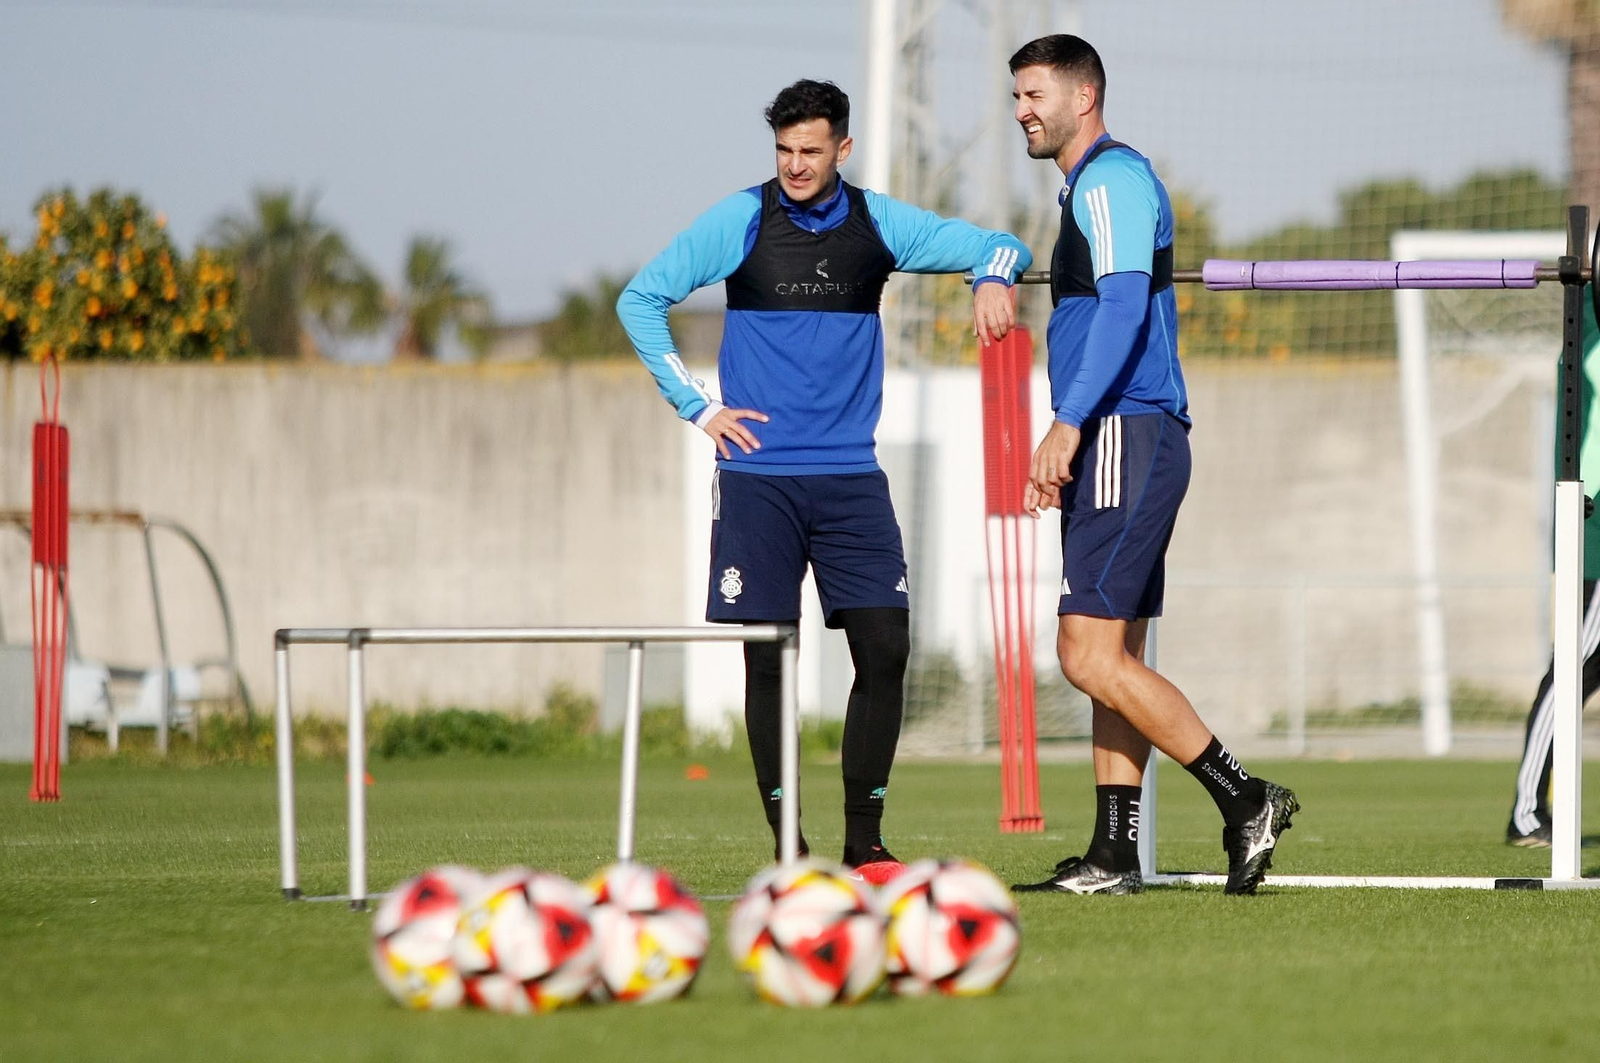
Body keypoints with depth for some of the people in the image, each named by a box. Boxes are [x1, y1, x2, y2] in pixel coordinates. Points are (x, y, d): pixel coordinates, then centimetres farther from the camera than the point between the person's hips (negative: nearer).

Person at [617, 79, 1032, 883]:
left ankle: (863, 841, 4)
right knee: (765, 659, -4)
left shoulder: (879, 224, 5)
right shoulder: (739, 222, -1)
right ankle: (787, 846, 3)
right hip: (757, 477, -2)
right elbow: (639, 301, 4)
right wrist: (698, 407, -1)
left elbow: (1000, 246, 12)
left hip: (850, 478, 2)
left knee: (885, 650, -6)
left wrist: (993, 278, -12)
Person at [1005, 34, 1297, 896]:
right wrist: (1066, 451, 26)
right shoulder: (1093, 186, 22)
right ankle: (1114, 855, 7)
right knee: (1110, 660, 8)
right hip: (1113, 443, 11)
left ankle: (1246, 800, -11)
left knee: (1089, 654, -14)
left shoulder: (1112, 178, -9)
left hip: (1127, 438, -11)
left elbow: (1124, 307, -21)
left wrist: (1067, 424, -27)